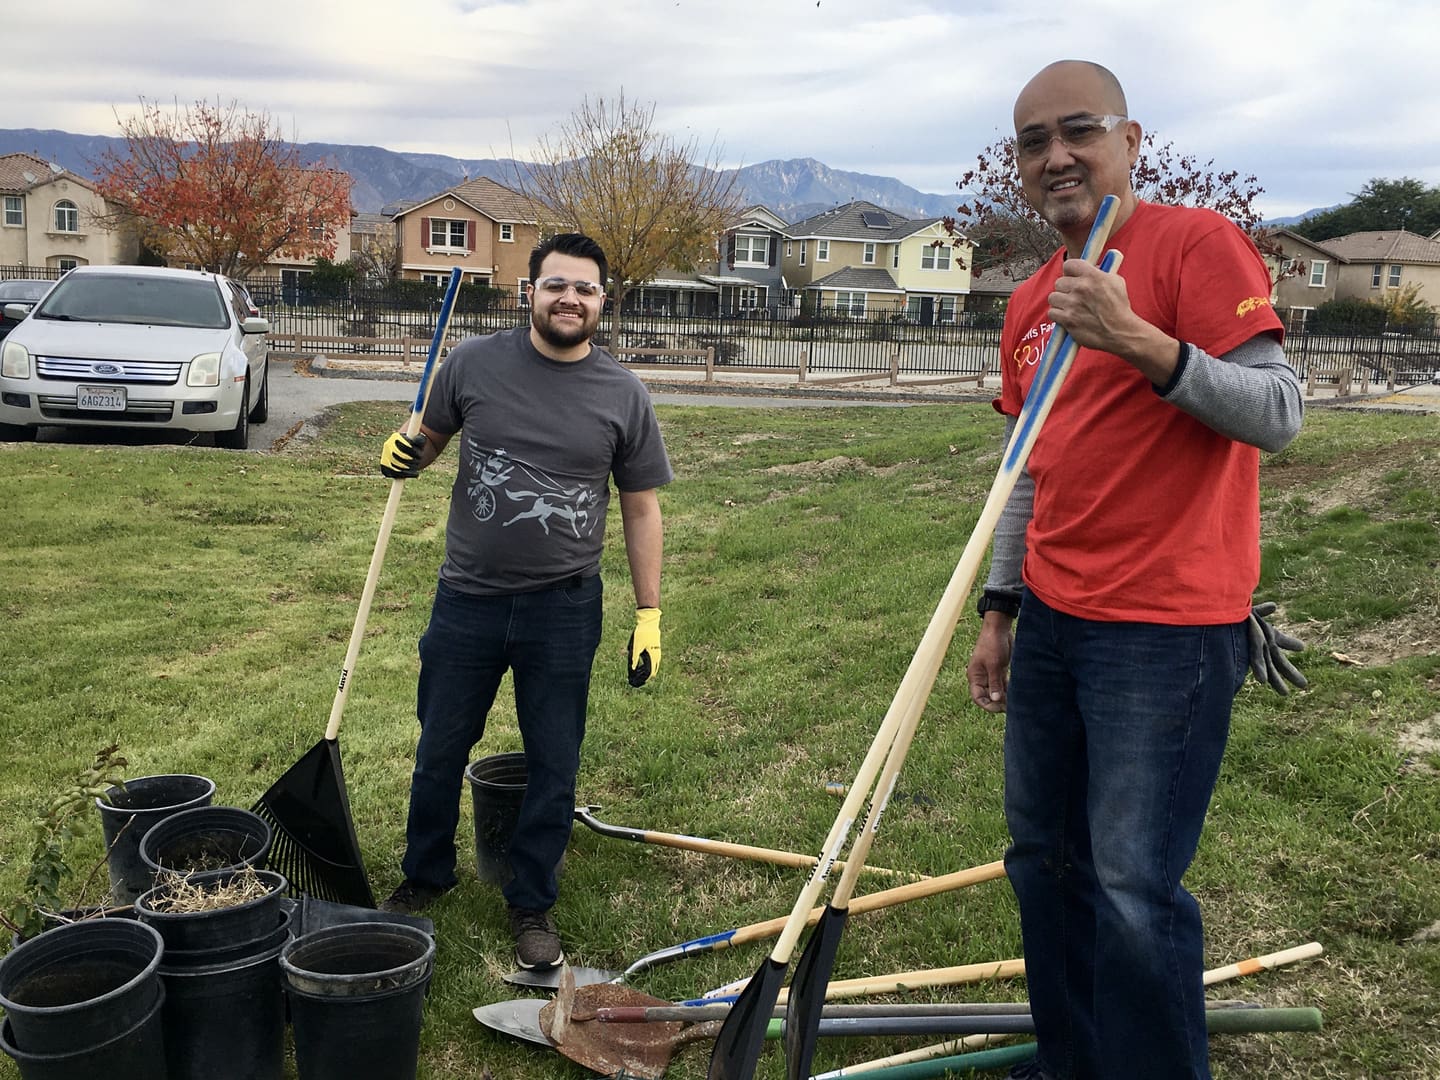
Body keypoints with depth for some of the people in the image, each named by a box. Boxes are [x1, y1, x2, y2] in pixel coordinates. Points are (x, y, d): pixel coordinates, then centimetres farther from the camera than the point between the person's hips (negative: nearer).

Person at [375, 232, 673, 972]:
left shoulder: (623, 395, -3)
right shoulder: (474, 363, -3)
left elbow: (641, 507, 1)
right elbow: (430, 438, 11)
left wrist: (649, 613, -2)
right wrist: (403, 455, -14)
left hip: (563, 611, -1)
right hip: (467, 599, 1)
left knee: (553, 767, 10)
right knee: (440, 751, 16)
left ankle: (532, 905, 29)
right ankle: (425, 877, 40)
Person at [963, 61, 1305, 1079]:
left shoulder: (1198, 242, -7)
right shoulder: (1031, 304, 14)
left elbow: (1280, 412, -16)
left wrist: (1142, 342, -29)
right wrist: (999, 611, 17)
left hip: (1167, 633, -7)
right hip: (1052, 622, 7)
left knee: (1134, 892, -7)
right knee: (1044, 861, 14)